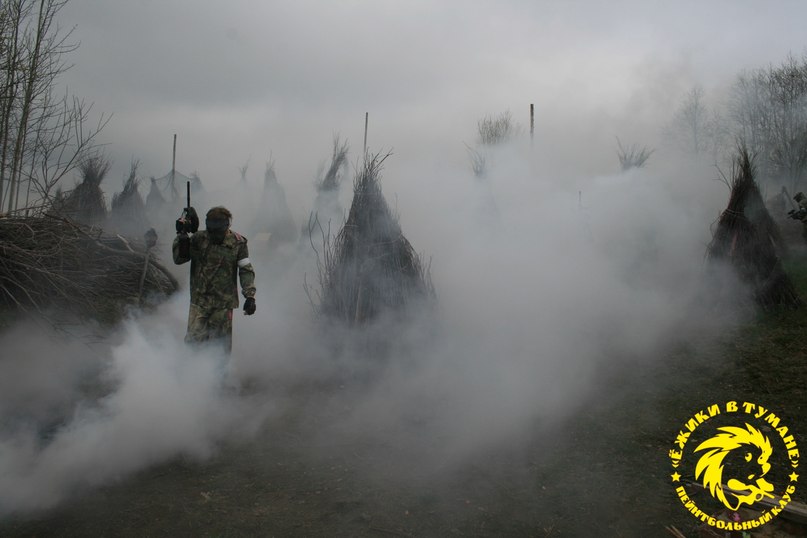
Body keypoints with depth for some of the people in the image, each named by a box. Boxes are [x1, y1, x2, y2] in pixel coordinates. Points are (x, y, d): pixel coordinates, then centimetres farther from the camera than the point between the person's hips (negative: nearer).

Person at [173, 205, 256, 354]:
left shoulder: (237, 243, -4)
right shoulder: (198, 239, 0)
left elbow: (246, 270, -1)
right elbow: (178, 259, 1)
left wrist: (250, 295, -9)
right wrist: (181, 236, -12)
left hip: (224, 303, -1)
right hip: (199, 299, 1)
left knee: (221, 344, 6)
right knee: (193, 339, -2)